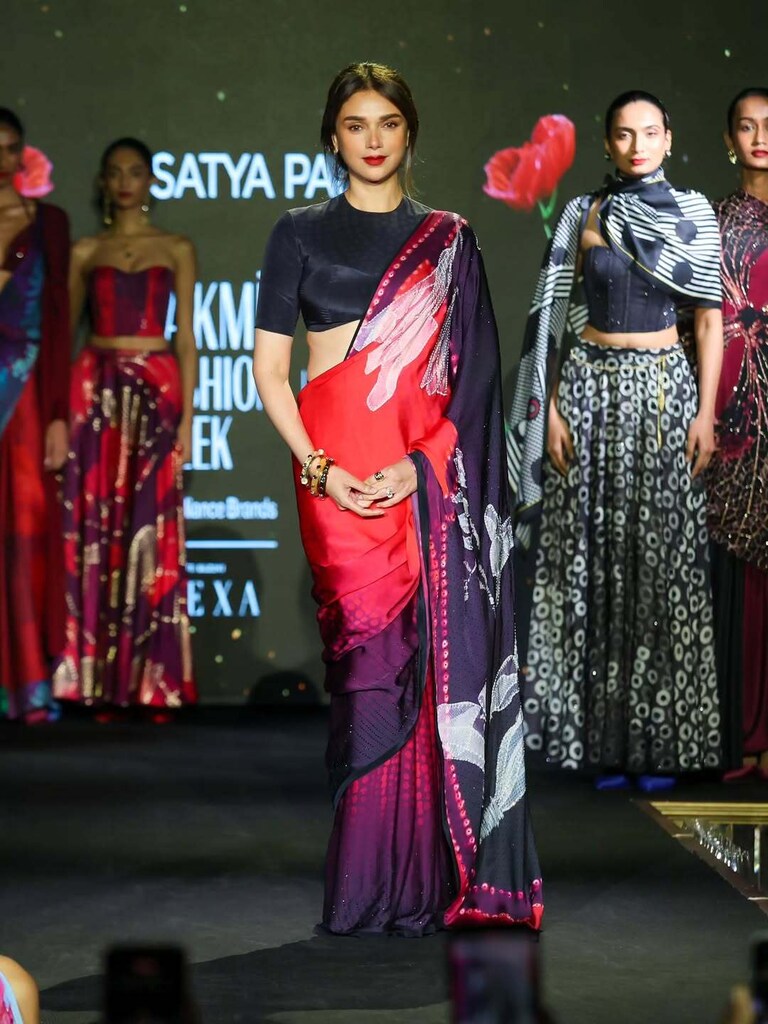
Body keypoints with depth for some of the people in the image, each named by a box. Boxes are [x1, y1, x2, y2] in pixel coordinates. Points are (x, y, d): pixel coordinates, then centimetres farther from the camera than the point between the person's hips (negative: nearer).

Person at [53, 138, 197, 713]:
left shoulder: (176, 250, 9)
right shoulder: (85, 253, 11)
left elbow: (185, 339, 6)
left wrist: (187, 417, -2)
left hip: (156, 391, -1)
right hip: (96, 391, 1)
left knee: (152, 535, -4)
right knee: (95, 533, -3)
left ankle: (153, 681, 0)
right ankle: (99, 682, 0)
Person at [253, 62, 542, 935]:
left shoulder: (449, 241, 12)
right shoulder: (301, 233, 8)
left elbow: (473, 376, 6)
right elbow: (269, 366, 4)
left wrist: (423, 464, -9)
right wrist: (318, 468, -9)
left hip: (430, 473, 2)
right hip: (339, 473, -2)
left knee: (434, 656, -4)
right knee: (373, 659, -7)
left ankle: (423, 872, 4)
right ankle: (368, 886, -2)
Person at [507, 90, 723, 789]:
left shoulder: (694, 215, 4)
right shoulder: (583, 216, 5)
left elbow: (710, 319, 2)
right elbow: (556, 317, 4)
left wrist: (707, 411, -7)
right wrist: (551, 409, -4)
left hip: (664, 390, -1)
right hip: (591, 387, 1)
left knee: (663, 560, -3)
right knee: (595, 563, 0)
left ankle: (660, 740, 3)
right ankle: (604, 739, 6)